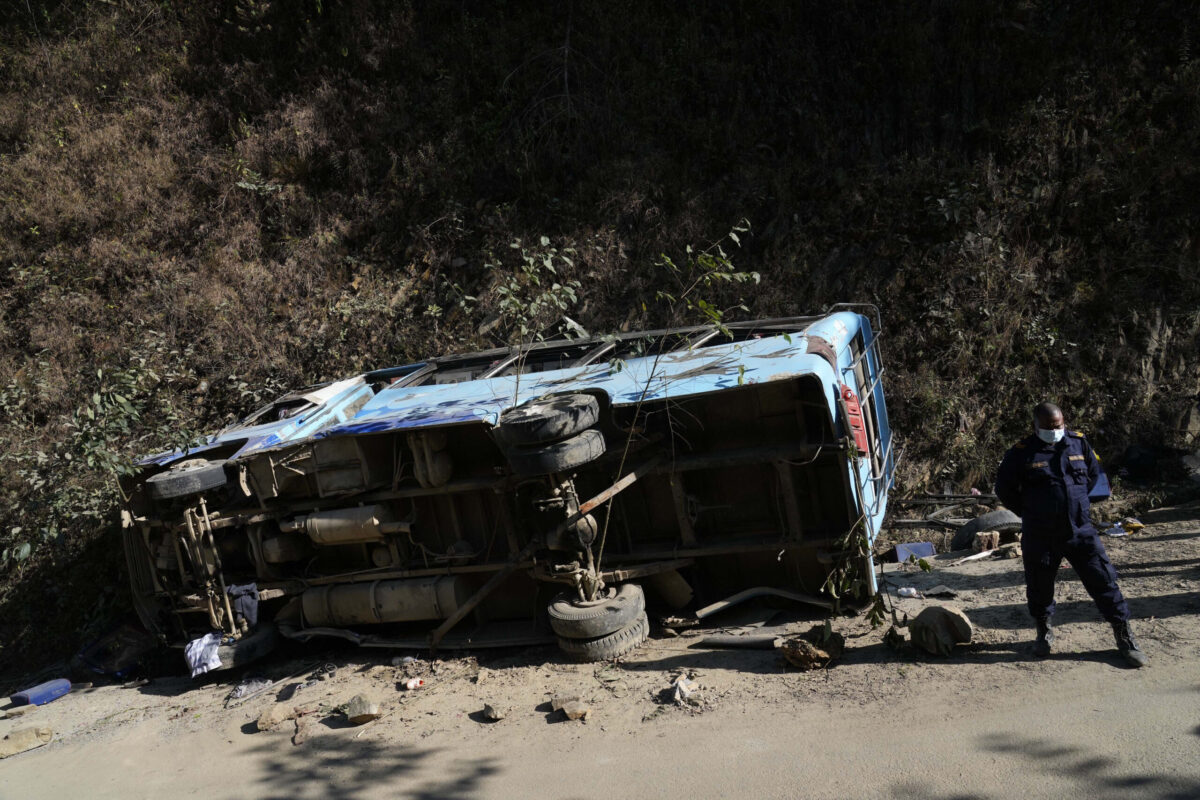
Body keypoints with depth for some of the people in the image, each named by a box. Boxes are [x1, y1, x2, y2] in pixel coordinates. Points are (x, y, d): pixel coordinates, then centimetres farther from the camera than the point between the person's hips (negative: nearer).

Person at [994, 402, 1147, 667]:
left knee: (1103, 580, 1)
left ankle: (1124, 633, 14)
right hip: (1039, 536, -1)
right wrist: (1030, 513, 6)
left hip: (1080, 530, 2)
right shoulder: (1021, 453, -7)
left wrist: (1076, 502, 13)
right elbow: (1004, 489, 3)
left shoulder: (1078, 442, 2)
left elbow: (1094, 474, 19)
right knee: (1039, 586, 9)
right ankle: (1044, 630, 33)